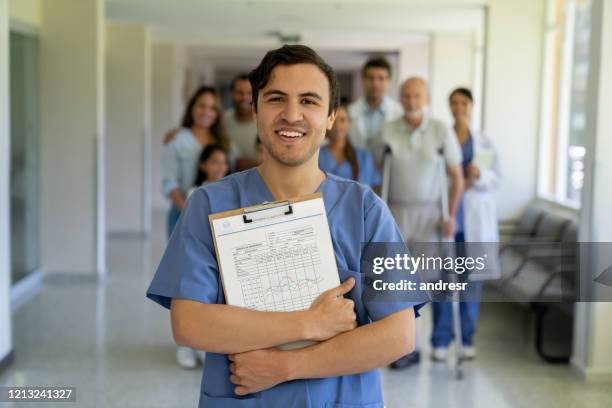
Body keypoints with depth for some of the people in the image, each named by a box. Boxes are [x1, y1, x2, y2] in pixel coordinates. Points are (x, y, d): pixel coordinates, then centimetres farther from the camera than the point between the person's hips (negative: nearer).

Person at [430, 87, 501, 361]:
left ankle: (467, 339, 13)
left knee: (472, 280, 3)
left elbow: (496, 178, 4)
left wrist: (479, 174, -15)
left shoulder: (484, 143, 11)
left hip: (475, 222, 2)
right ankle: (441, 341, 2)